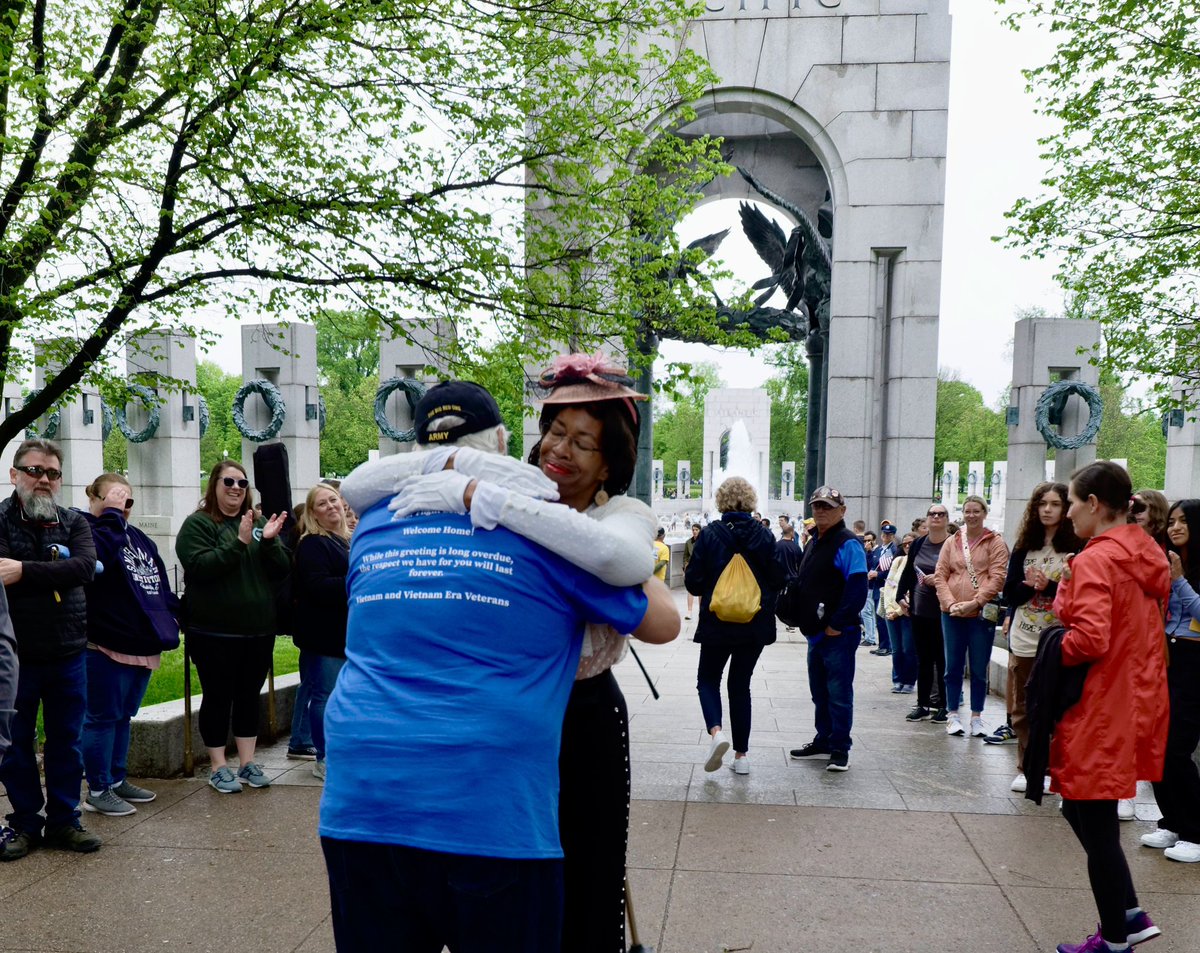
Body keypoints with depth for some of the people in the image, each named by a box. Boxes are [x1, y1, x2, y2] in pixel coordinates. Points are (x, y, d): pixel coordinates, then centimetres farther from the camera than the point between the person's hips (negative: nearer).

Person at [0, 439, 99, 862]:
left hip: (67, 653, 2)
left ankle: (64, 821, 23)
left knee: (67, 742, 11)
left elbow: (85, 566, -16)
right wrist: (56, 577, -22)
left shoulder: (74, 522, 4)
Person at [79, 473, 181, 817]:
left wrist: (174, 616, 13)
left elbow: (160, 583, 21)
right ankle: (98, 790, 12)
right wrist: (112, 516, -23)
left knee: (123, 716, 17)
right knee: (102, 717, 1)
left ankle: (117, 780, 29)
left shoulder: (139, 538, 17)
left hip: (142, 643, 8)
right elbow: (98, 556, -30)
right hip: (106, 645, -8)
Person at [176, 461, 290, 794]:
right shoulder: (198, 524, -3)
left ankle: (248, 762, 23)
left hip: (259, 630, 5)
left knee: (250, 697, 12)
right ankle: (218, 766, 18)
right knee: (218, 698, 6)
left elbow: (282, 571, 5)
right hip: (215, 632, -4)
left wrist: (269, 541, -14)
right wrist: (239, 542, -25)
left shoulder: (258, 523, 10)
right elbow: (199, 567, -18)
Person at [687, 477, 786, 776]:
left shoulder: (709, 534, -10)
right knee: (740, 684, 15)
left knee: (708, 679, 14)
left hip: (717, 624, -2)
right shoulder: (764, 535, -4)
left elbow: (693, 582, -9)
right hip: (756, 626, 2)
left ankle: (716, 731, -12)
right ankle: (741, 754, 15)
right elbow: (779, 580, -2)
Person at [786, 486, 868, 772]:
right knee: (819, 692, 17)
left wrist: (837, 625, -19)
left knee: (839, 694, -1)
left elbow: (857, 589, -20)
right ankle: (823, 742, 29)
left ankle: (840, 749, 9)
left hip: (839, 634, -9)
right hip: (815, 633, 9)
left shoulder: (848, 544, -12)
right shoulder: (813, 544, 16)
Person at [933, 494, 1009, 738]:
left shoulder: (995, 543, 0)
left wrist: (974, 602, -17)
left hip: (982, 614, -2)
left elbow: (997, 578, -8)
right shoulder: (951, 543, 9)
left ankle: (976, 716, 16)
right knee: (953, 666, 8)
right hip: (952, 614, 2)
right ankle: (953, 715, 16)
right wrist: (950, 603, -9)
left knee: (979, 669, 5)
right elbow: (940, 576, 5)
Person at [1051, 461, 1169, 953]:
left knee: (1096, 826, 5)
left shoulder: (1095, 561, -19)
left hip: (1100, 711, -9)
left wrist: (1055, 651, -10)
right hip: (1138, 704, 9)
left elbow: (1089, 639, -29)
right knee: (1082, 808, 21)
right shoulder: (1147, 556, 8)